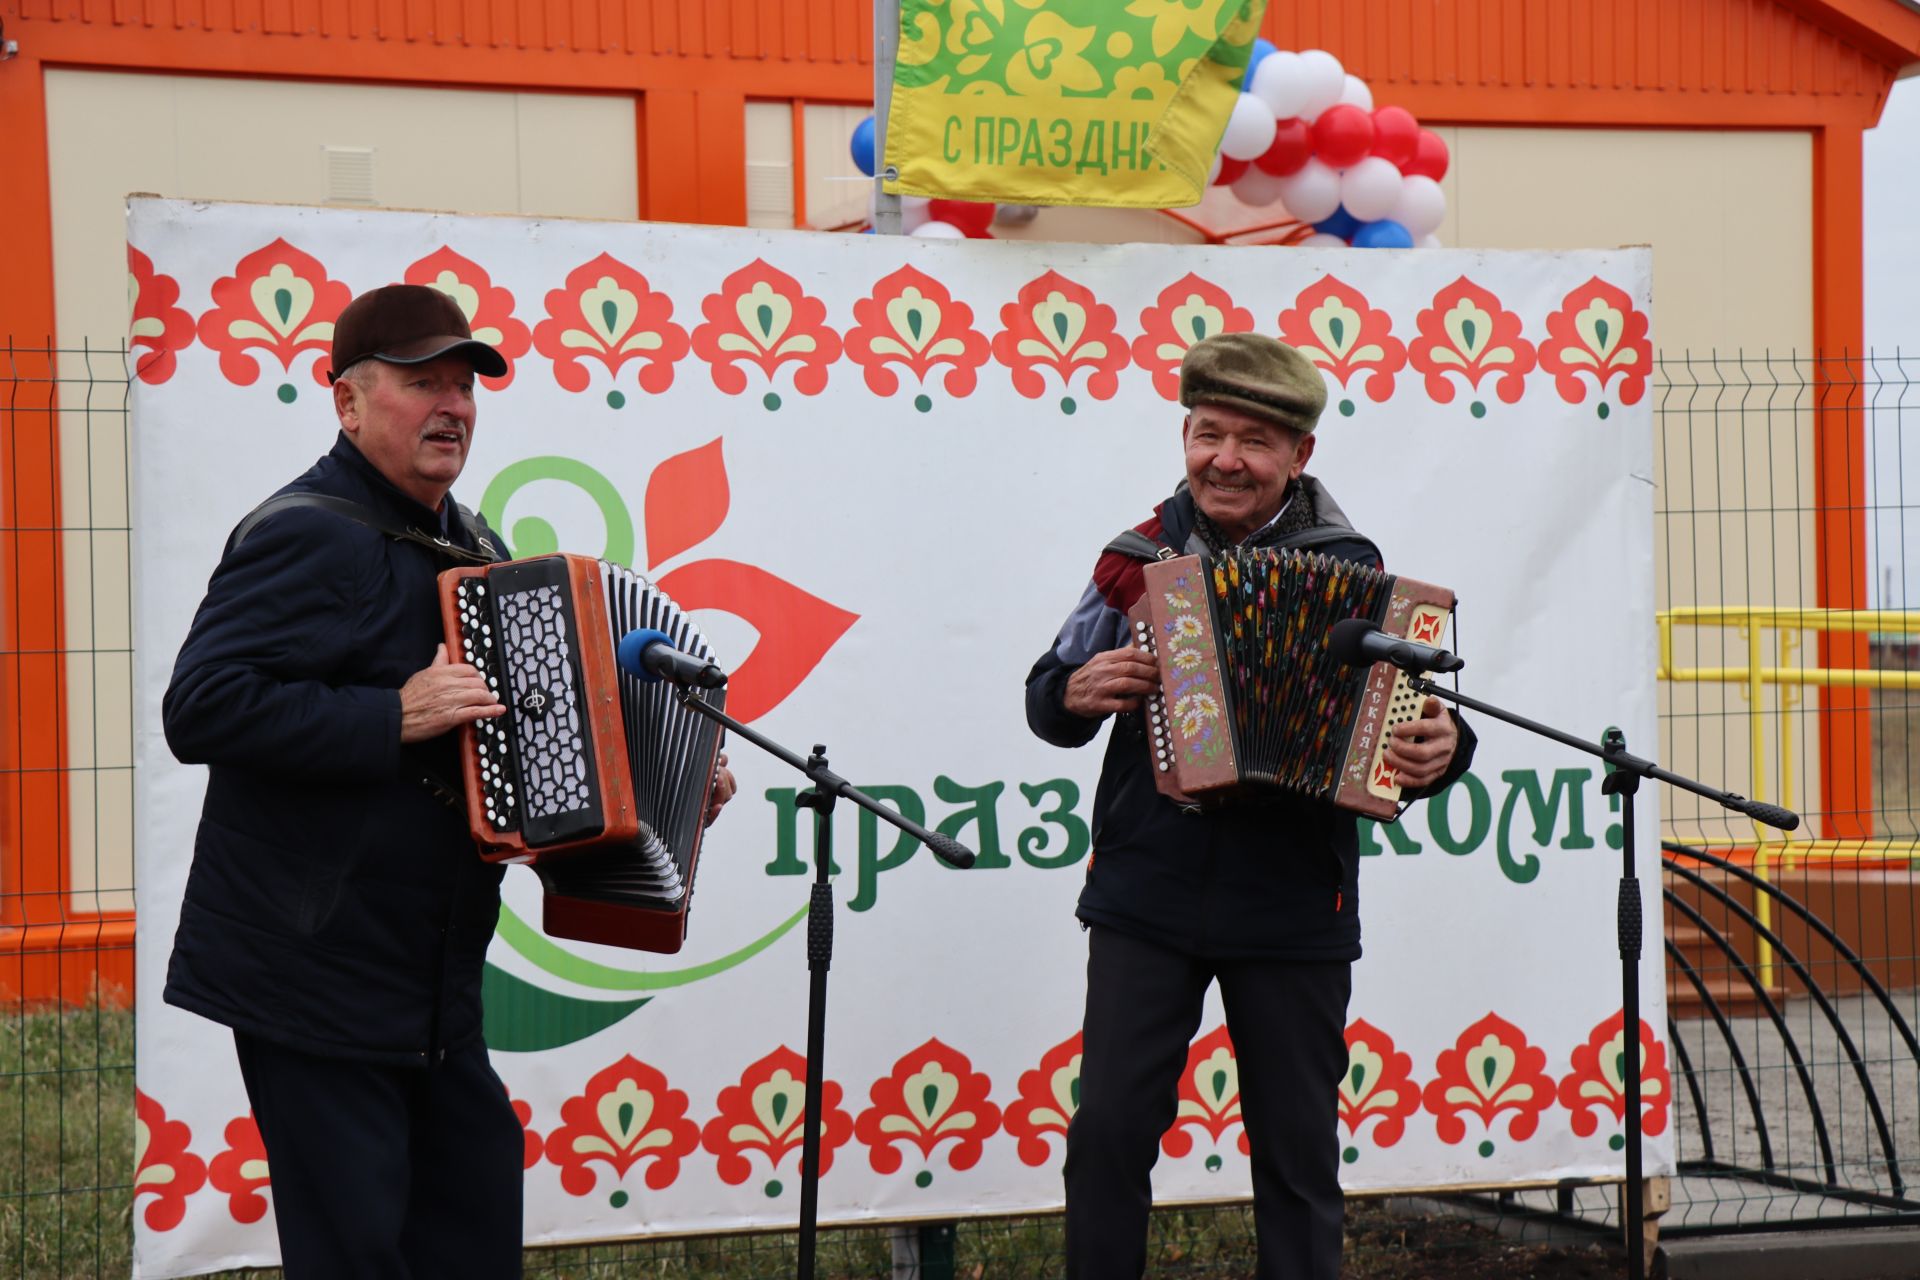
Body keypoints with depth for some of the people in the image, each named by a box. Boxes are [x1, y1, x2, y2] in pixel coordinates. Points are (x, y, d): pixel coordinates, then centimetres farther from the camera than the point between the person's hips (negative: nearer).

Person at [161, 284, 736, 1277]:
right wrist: (397, 719, -27)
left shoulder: (475, 549, 16)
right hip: (312, 977, -9)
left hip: (429, 988, 9)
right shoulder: (308, 536, -14)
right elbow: (201, 708, -25)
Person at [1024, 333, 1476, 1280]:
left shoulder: (1346, 570, 0)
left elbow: (1409, 717, 1)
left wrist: (1440, 750, -21)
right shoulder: (1139, 561, 4)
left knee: (1297, 1148, 8)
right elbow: (1049, 699, 11)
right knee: (1109, 1127, -4)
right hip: (1146, 896, 1)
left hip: (1292, 910, -1)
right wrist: (1078, 692, -11)